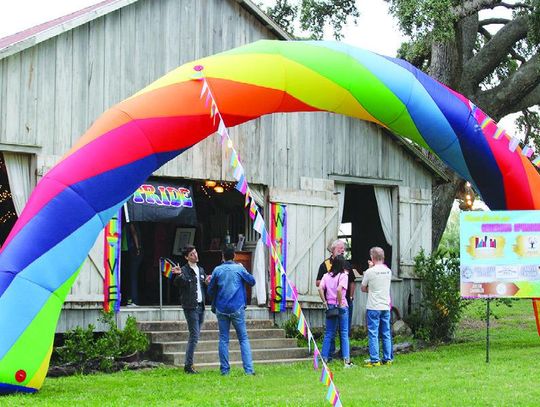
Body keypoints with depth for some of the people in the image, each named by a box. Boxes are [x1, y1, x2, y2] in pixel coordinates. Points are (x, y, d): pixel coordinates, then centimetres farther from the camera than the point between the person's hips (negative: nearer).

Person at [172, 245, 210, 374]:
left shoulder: (201, 270, 16)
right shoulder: (184, 270, -8)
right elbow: (178, 283, -25)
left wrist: (207, 282, 3)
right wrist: (178, 275, -45)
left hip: (200, 306, 7)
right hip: (190, 307, -7)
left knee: (194, 336, 11)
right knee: (194, 336, -12)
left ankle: (188, 364, 17)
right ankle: (188, 366, -9)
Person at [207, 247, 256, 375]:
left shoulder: (217, 270, 1)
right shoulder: (239, 269, -3)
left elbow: (210, 290, 7)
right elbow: (252, 281, 8)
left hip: (221, 308, 1)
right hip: (237, 308, -1)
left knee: (223, 339, 7)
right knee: (243, 339, 3)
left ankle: (225, 370, 4)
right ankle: (249, 369, -6)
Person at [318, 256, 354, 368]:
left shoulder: (326, 276, 5)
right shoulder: (343, 276, -9)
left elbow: (320, 288, -6)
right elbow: (339, 289, -23)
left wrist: (325, 302, 0)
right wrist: (340, 303, -14)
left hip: (330, 306, 4)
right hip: (341, 307, -4)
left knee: (328, 333, 12)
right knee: (344, 334, 2)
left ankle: (324, 358, 10)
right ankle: (346, 360, 0)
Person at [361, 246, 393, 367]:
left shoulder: (369, 272, -10)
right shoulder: (388, 271, 4)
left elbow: (363, 288, 0)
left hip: (373, 307, -5)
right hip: (386, 307, 5)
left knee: (373, 334, -1)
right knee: (386, 334, 11)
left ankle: (374, 360, -4)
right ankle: (387, 358, 13)